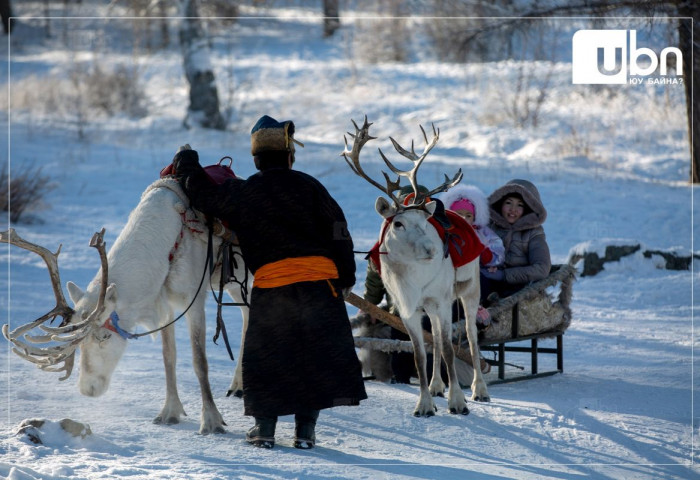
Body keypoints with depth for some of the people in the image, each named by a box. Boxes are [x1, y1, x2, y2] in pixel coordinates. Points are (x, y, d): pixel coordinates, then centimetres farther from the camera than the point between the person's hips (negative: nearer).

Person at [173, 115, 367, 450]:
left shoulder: (240, 193, 5)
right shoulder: (307, 186, 8)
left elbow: (201, 195, 12)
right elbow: (337, 230, 7)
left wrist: (186, 163, 30)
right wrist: (345, 277, 14)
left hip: (270, 284, 0)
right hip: (318, 281, 0)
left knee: (267, 356, 13)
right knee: (315, 354, 8)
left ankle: (265, 429, 14)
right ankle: (305, 431, 7)